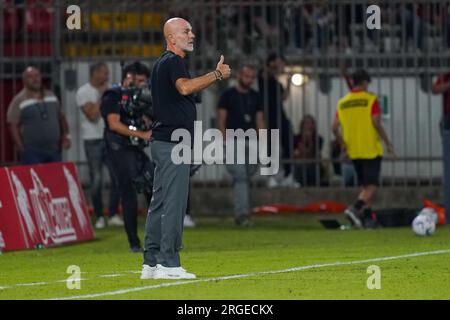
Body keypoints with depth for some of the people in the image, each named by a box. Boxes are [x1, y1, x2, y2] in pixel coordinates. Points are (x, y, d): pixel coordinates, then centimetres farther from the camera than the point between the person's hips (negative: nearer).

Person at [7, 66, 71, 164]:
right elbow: (13, 126, -7)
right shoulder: (19, 101, -2)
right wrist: (21, 148, -13)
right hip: (32, 152, -6)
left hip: (54, 150, 6)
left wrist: (66, 136, 10)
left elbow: (61, 118, 23)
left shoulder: (51, 96, 15)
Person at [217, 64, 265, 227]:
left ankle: (240, 213, 16)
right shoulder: (228, 95, 0)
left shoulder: (255, 97, 15)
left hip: (251, 141, 5)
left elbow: (259, 121, 15)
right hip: (234, 140, -5)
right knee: (240, 177, -14)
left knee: (245, 179, 8)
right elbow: (221, 120, -2)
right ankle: (242, 213, -19)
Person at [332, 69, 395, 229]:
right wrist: (388, 143, -7)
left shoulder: (342, 102, 6)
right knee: (371, 185, -5)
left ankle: (367, 217, 11)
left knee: (365, 186, 15)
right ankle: (355, 208, -25)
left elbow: (335, 127, 3)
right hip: (371, 150, -5)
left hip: (354, 151, 5)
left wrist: (343, 145, 16)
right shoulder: (370, 99, -8)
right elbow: (376, 123, -15)